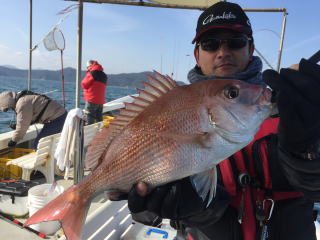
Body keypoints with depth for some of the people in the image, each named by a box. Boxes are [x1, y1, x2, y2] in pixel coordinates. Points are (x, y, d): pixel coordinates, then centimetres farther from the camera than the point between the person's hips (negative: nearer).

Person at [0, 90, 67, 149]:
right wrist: (17, 125, 16)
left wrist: (14, 140, 0)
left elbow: (23, 125, -13)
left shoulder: (23, 103, -18)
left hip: (56, 118, -11)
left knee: (38, 143, -8)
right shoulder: (24, 98, 15)